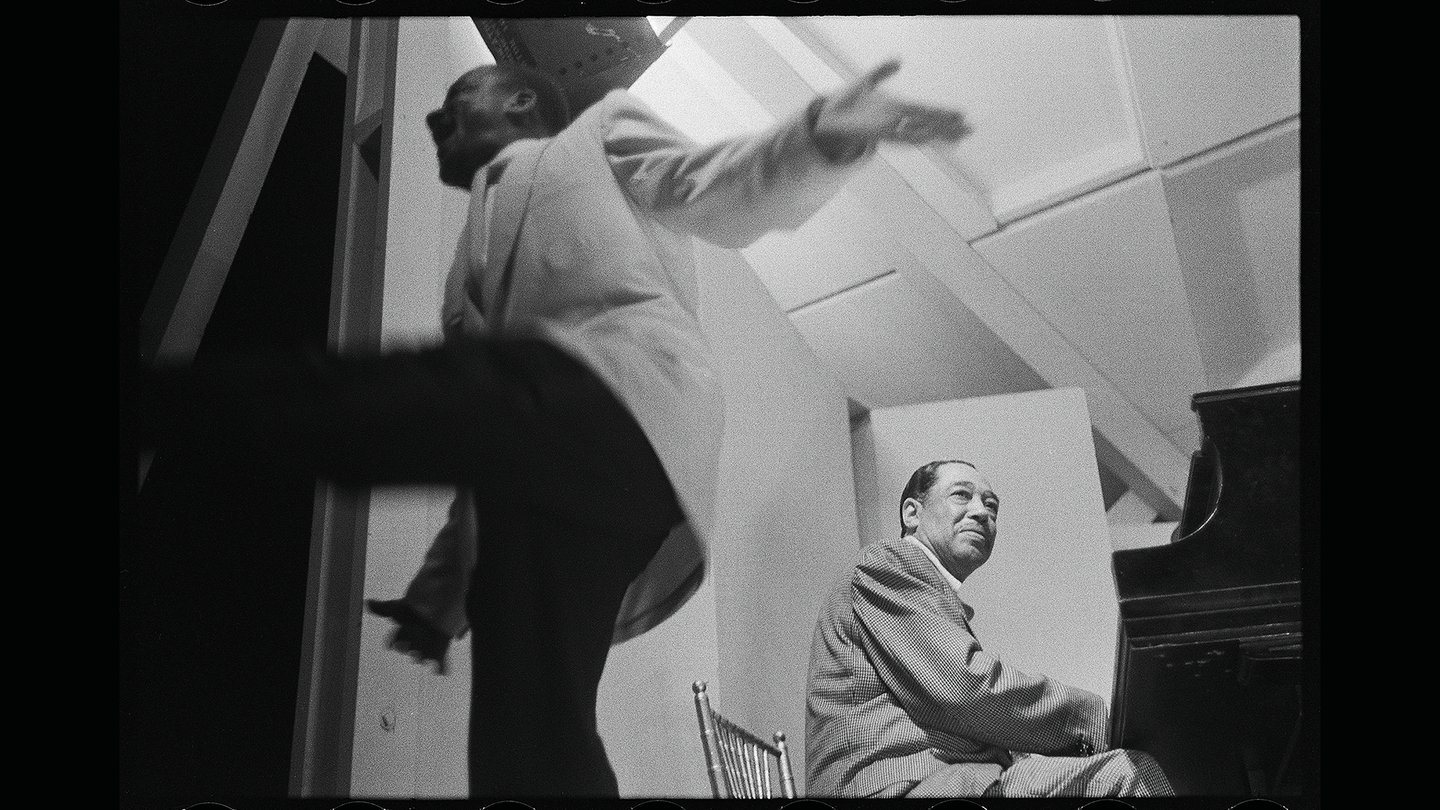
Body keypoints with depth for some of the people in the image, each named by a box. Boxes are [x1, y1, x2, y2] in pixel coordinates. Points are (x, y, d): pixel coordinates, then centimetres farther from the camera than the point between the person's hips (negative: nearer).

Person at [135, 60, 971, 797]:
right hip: (542, 472, 6)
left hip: (613, 395, -6)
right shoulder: (485, 241, 39)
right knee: (530, 748, -6)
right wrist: (442, 590, 25)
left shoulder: (604, 130, 24)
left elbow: (720, 195, 6)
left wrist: (821, 136, -17)